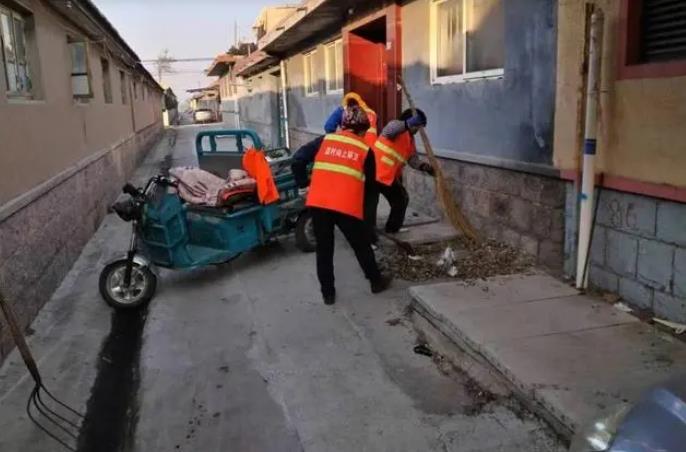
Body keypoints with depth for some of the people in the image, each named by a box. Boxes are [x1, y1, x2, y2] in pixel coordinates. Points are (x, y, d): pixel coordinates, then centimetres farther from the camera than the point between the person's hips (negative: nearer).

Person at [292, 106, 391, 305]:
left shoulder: (324, 140, 9)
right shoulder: (365, 150, 8)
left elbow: (298, 160, 4)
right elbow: (370, 179, 17)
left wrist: (303, 182, 16)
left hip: (318, 203, 2)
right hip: (348, 207, -1)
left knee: (324, 249, 15)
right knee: (361, 246, 17)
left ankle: (328, 293, 21)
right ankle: (376, 282, 34)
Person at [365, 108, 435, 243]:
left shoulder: (410, 140, 12)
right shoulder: (396, 125, -10)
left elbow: (413, 160, 2)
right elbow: (389, 131, -35)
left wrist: (424, 166, -18)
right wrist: (407, 124, -49)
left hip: (390, 177, 9)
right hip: (374, 173, -9)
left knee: (402, 199, 21)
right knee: (370, 206, -10)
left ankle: (393, 228, 38)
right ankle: (369, 237, -6)